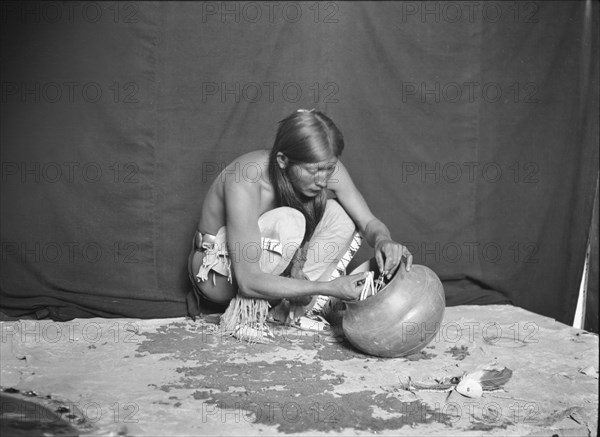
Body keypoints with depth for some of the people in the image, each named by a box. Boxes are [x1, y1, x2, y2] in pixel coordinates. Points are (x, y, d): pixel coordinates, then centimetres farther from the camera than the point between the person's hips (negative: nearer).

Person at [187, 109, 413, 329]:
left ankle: (295, 311, -12)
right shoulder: (245, 183, -35)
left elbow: (369, 222, -9)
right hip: (219, 271, -6)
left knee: (338, 214, -16)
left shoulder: (326, 167, -18)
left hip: (265, 262, 6)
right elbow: (248, 281, -37)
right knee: (289, 222, -33)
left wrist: (382, 240, -34)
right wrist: (327, 288, -40)